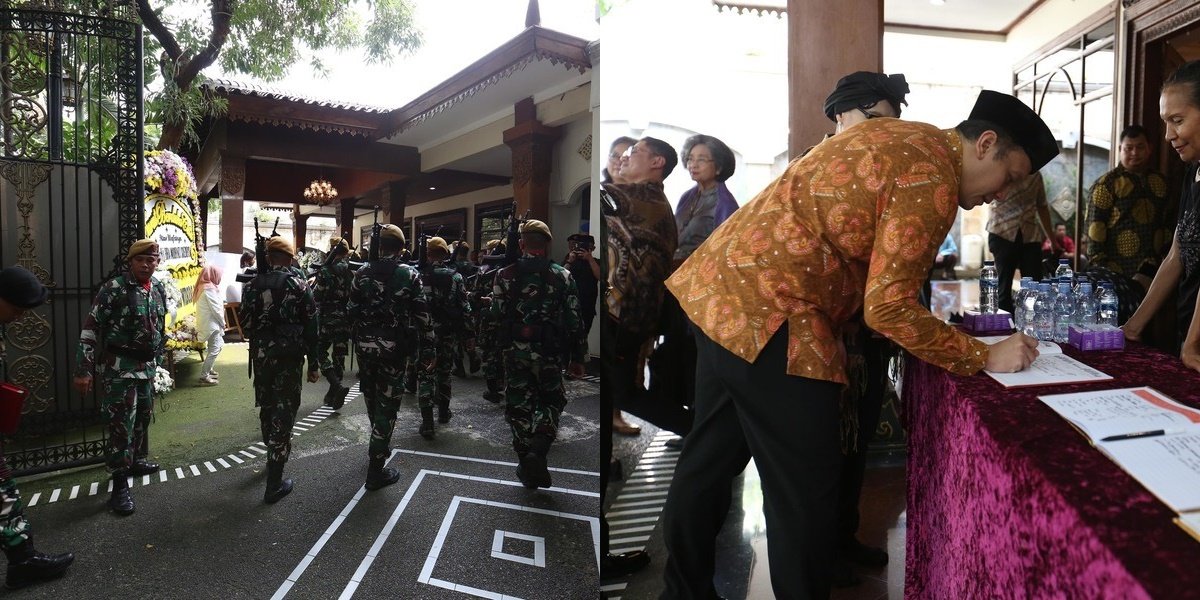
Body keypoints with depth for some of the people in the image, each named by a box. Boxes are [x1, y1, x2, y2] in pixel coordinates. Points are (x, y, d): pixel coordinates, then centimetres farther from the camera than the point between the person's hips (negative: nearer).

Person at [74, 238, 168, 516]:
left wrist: (157, 360, 21)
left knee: (142, 418, 18)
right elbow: (91, 328, -13)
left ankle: (131, 460, 38)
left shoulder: (159, 289, 6)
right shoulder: (114, 288, -13)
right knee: (121, 425, -4)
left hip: (146, 367, 6)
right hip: (119, 368, -6)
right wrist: (83, 370, -15)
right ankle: (119, 484, 3)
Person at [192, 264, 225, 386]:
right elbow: (215, 309, -17)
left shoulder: (202, 287, 11)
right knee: (214, 350, -6)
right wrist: (223, 323, -6)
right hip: (211, 323, -10)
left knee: (219, 344, 22)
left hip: (207, 323, 10)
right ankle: (204, 376, -4)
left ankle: (208, 369, 30)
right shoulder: (209, 289, -19)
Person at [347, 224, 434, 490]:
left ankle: (380, 445, 43)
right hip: (394, 347, -4)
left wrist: (357, 338, 16)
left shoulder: (362, 273, 2)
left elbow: (352, 311, 2)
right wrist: (428, 349, -4)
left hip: (365, 345, 4)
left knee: (372, 399, 22)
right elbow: (422, 316, -9)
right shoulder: (409, 274, -7)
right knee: (386, 404, 2)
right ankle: (376, 469, 5)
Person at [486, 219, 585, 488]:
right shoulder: (563, 276, -4)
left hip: (516, 351, 1)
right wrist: (577, 358, 4)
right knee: (552, 401, 16)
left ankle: (526, 463, 20)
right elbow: (573, 320, -4)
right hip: (549, 353, 0)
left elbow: (497, 313, -4)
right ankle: (538, 449, -6)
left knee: (519, 405, 13)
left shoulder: (506, 275, -4)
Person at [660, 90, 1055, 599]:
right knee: (806, 489, 3)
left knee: (711, 458, 21)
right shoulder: (932, 178, -11)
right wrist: (985, 356, -4)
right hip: (768, 314, -10)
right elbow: (888, 308, -15)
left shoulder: (900, 136, 18)